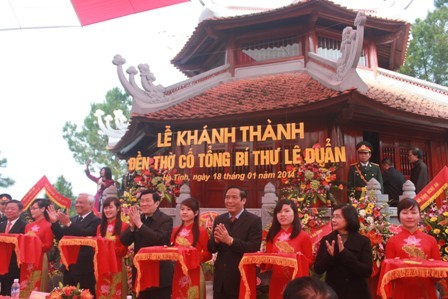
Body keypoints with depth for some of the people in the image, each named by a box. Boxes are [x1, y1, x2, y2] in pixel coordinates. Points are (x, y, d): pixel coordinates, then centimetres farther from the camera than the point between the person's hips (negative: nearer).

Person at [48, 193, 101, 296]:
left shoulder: (96, 221, -9)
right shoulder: (72, 219, 15)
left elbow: (86, 235, -25)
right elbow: (61, 237, 9)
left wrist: (69, 224, -28)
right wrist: (54, 222, -3)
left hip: (85, 268, -7)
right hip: (69, 266, 7)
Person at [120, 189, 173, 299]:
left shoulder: (166, 219, -8)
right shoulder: (137, 218, 7)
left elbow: (160, 239, -25)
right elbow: (124, 241, 1)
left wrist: (139, 224, -21)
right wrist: (132, 224, -16)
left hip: (160, 273, -5)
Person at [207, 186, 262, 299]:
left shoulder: (254, 220, -8)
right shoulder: (219, 219, 7)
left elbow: (254, 248, -18)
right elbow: (210, 248, 7)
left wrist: (230, 240, -25)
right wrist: (216, 240, -15)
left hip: (241, 278, -5)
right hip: (220, 278, 5)